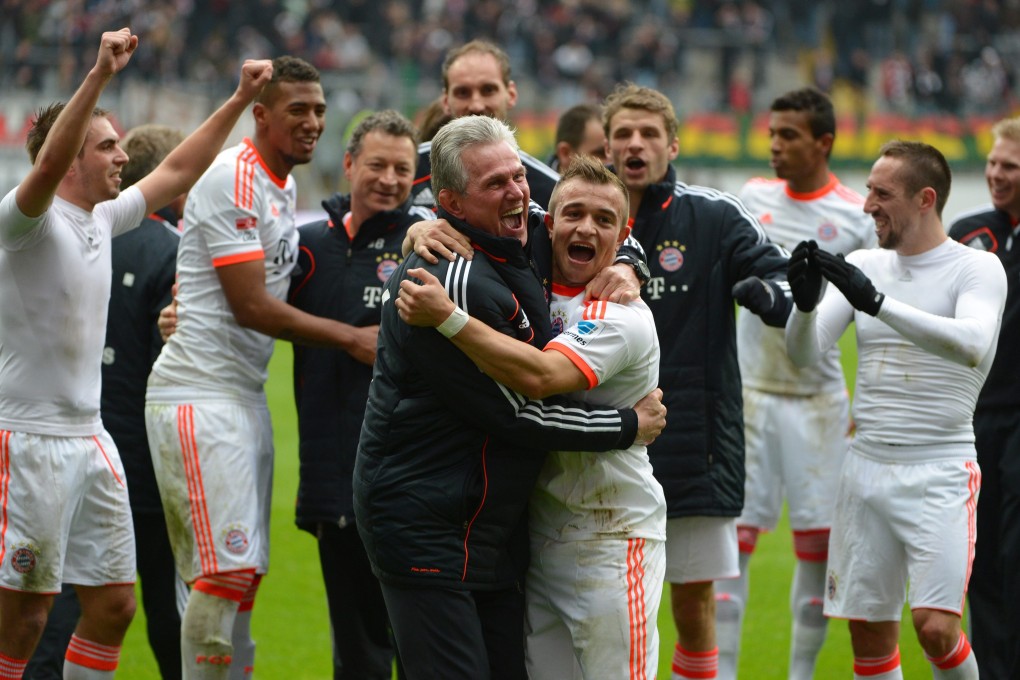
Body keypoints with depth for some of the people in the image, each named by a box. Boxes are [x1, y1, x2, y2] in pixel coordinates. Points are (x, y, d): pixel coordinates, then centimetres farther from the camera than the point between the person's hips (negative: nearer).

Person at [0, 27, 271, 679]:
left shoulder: (103, 219, 12)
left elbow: (177, 171, 23)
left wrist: (239, 100, 19)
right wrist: (101, 74, -40)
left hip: (91, 438, 8)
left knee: (114, 605, 8)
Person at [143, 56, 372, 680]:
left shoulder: (286, 186, 16)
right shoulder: (234, 179, -14)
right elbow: (251, 306, -16)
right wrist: (352, 337, -11)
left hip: (247, 394, 9)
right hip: (200, 390, -9)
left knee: (245, 569, 9)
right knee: (228, 568, -15)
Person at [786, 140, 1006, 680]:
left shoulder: (977, 269, -6)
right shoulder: (863, 266, 9)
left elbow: (973, 345, -25)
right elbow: (803, 352, 3)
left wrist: (877, 302, -33)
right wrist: (805, 303, -20)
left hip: (940, 473, -5)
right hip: (866, 468, 5)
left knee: (935, 626, -15)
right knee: (869, 633, 5)